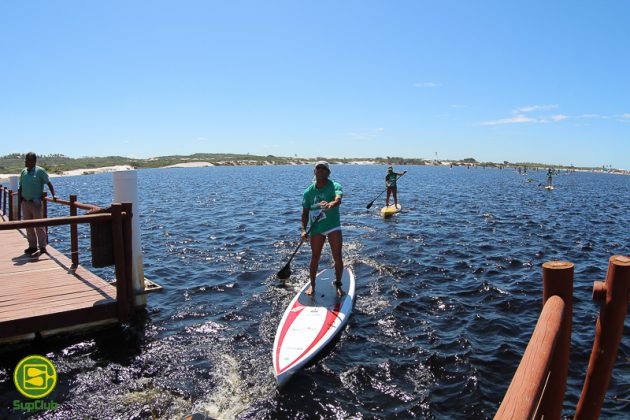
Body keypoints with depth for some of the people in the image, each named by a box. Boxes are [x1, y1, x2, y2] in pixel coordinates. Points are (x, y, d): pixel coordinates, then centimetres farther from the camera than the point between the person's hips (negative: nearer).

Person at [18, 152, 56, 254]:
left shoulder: (39, 171, -7)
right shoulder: (24, 172, 9)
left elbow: (49, 183, -8)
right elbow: (20, 187, 16)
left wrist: (53, 195, -17)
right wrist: (20, 196, 3)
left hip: (35, 202, -6)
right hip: (25, 202, 6)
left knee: (39, 225, -3)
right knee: (28, 225, 10)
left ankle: (42, 246, 3)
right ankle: (32, 245, 19)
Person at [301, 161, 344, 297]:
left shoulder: (335, 186, -8)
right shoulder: (309, 191, 1)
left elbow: (338, 199, -30)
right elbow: (305, 212, 6)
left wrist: (330, 204, -53)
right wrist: (304, 229, -6)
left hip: (333, 226, -2)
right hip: (316, 229, 2)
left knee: (338, 258, -2)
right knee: (315, 258, 5)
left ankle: (338, 284, 17)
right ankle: (312, 285, 22)